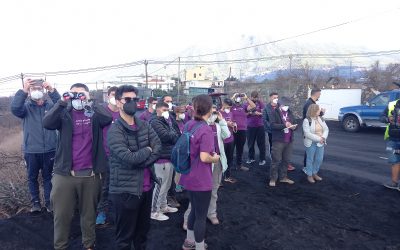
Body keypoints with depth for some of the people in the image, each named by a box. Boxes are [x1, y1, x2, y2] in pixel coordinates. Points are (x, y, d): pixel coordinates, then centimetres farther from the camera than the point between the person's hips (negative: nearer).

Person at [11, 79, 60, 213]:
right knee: (32, 177, 14)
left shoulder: (50, 105, 0)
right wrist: (24, 91, -31)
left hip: (49, 150, -1)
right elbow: (14, 108, -20)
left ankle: (49, 201, 24)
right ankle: (35, 202, 29)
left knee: (48, 177, 12)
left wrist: (52, 91, -32)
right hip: (31, 151, 1)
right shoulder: (26, 106, 0)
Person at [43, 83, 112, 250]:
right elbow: (47, 123, -13)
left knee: (89, 214, 15)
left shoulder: (95, 112, 3)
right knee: (62, 215, 10)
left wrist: (89, 102, -16)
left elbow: (108, 118, -18)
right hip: (64, 173, 0)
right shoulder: (64, 113, 4)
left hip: (90, 174, 0)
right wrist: (62, 102, -17)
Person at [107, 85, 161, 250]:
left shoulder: (144, 125, 6)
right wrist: (147, 151, -8)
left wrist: (141, 161, -17)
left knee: (143, 230, 23)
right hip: (125, 190, -6)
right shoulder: (115, 131, -14)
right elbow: (128, 158, -24)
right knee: (125, 236, 11)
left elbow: (158, 147, -3)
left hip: (146, 187, 6)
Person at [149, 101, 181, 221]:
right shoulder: (155, 122, -13)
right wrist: (175, 135, -7)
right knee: (160, 185, -1)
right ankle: (154, 211, 12)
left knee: (167, 184, 19)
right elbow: (166, 136, -23)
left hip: (169, 156, 9)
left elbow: (177, 133, 11)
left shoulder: (166, 121, 14)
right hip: (162, 158, -9)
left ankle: (163, 206, 35)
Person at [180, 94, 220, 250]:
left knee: (195, 210, 26)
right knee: (201, 216, 10)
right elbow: (204, 157, -28)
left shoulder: (189, 125, 2)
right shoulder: (206, 130, -23)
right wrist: (215, 158, -8)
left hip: (189, 177, 8)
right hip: (201, 180, -8)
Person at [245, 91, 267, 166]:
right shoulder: (247, 104, 4)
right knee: (250, 143, 9)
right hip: (250, 126, 2)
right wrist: (249, 113, -12)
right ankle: (251, 158, 24)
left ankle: (262, 159, 12)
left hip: (260, 126, -2)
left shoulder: (261, 103, 0)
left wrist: (258, 113, -20)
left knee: (261, 143, 3)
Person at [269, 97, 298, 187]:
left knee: (286, 160, 11)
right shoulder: (275, 113, -5)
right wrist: (284, 125, -25)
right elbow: (272, 125, -17)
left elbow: (294, 124, 18)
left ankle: (283, 177, 23)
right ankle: (273, 179, 6)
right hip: (278, 140, -6)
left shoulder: (290, 113, 14)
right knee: (276, 160, -3)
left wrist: (294, 127, -5)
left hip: (289, 141, 6)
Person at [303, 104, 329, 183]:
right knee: (310, 159, 5)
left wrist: (324, 137, -12)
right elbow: (307, 133, -20)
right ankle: (309, 175, 19)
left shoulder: (321, 119, 7)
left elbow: (326, 129, 7)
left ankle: (315, 173, 31)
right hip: (311, 143, -6)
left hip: (321, 143, 6)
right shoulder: (307, 121, -13)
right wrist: (318, 138, -22)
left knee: (319, 159, 12)